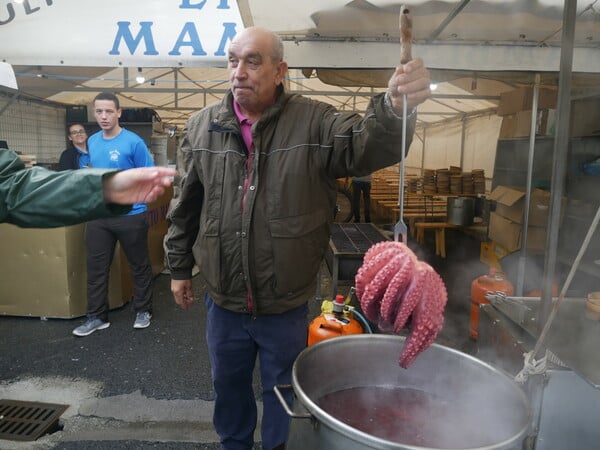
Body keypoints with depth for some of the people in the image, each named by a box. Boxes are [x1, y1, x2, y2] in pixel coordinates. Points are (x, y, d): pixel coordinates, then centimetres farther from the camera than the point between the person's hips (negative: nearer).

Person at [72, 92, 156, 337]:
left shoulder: (133, 142, -10)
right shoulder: (92, 141, 9)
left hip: (130, 214, -5)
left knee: (139, 265, 8)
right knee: (96, 267, 10)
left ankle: (143, 310, 25)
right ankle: (97, 316, 23)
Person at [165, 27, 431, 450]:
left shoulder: (314, 121, -10)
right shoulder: (202, 126, 0)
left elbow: (368, 145, -24)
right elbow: (185, 206, 7)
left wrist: (395, 109, -46)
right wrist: (180, 267, 11)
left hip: (287, 304, -3)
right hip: (223, 300, 3)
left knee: (283, 392, 20)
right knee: (229, 385, 25)